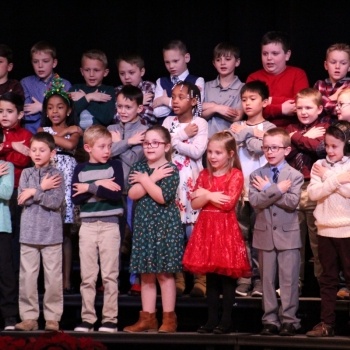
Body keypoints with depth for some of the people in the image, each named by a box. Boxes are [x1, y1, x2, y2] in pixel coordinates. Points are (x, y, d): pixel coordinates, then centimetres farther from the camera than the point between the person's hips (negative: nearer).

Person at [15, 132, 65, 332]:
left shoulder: (56, 175, 1)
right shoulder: (26, 173, 9)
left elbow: (56, 202, -11)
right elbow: (22, 200, -2)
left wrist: (34, 193, -11)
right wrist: (42, 188, -7)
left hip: (52, 233, -2)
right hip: (29, 232, 3)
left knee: (53, 277, -1)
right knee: (27, 276, 3)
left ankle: (53, 318, 5)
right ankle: (29, 317, 9)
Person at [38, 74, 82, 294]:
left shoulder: (74, 131, 8)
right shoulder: (43, 130, 14)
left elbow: (70, 145, -13)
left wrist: (51, 136, -5)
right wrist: (66, 133, -2)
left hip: (66, 179, -1)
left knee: (65, 232, -1)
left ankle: (66, 280, 0)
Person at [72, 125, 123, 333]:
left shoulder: (115, 166, 2)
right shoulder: (80, 170, 7)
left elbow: (116, 194, -12)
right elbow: (76, 199, -5)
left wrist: (89, 188, -10)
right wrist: (99, 185, -12)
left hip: (110, 225, -2)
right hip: (88, 226, 2)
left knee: (110, 275, 0)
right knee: (87, 276, 4)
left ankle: (110, 319, 3)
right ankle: (87, 319, 9)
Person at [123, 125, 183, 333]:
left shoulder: (171, 170, -7)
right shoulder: (139, 168, 8)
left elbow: (163, 197, -19)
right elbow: (133, 194, -6)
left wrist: (144, 179, -11)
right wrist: (152, 179, -14)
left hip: (165, 226, -5)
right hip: (144, 225, 5)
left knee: (165, 273, -2)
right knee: (146, 274, 7)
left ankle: (169, 318, 4)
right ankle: (148, 317, 12)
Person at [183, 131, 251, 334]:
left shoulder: (235, 175, -4)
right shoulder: (205, 175, 11)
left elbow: (228, 203, -14)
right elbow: (195, 204, 5)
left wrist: (206, 195, -6)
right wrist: (211, 196, -12)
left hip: (226, 229, -5)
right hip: (206, 229, 5)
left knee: (227, 277, -1)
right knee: (210, 277, 8)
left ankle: (226, 320, 4)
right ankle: (212, 319, 13)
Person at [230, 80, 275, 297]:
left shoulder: (269, 128, 4)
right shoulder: (236, 126, 13)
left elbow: (258, 148, -12)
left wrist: (243, 134, -3)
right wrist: (251, 134, -6)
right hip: (238, 188, 3)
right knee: (241, 235, 2)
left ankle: (259, 279, 1)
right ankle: (244, 278, 5)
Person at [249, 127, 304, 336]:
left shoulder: (295, 176, -2)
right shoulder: (257, 175, 4)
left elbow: (293, 202, -16)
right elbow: (254, 201, -10)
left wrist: (267, 190, -13)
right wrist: (277, 190, -18)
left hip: (288, 235, -2)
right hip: (265, 234, 2)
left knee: (289, 279, 0)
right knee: (267, 279, 7)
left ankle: (289, 319, 6)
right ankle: (270, 320, 12)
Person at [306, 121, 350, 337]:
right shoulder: (319, 166, 4)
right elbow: (313, 193, -8)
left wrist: (327, 177, -12)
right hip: (325, 229, 3)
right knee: (328, 279, 10)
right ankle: (327, 323, 14)